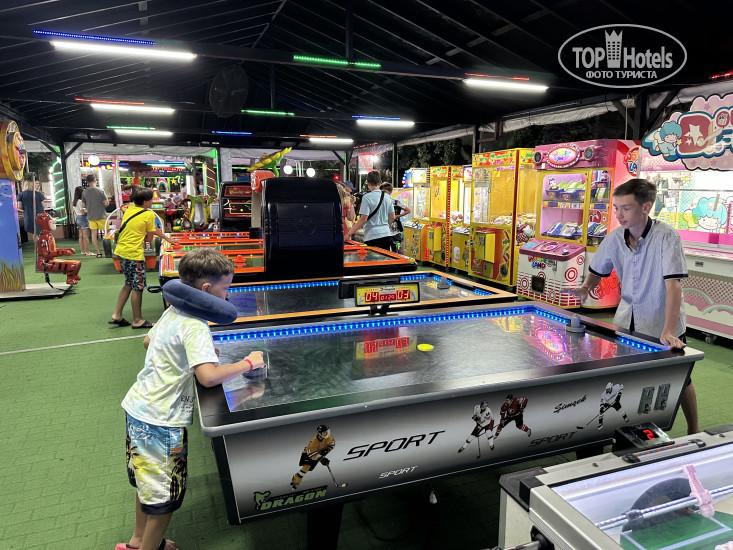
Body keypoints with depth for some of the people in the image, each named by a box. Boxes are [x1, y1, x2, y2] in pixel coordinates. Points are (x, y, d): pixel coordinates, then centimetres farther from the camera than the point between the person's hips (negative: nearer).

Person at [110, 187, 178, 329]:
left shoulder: (129, 210, 12)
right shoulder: (149, 214, -10)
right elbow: (149, 237, -4)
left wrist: (168, 239, 23)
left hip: (121, 251, 8)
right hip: (133, 254, -8)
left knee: (129, 284, 20)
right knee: (138, 287, 3)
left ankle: (117, 315, 22)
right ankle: (137, 320, 12)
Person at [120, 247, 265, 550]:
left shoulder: (172, 312, 3)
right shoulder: (195, 327, -24)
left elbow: (148, 342, 22)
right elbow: (209, 377, -37)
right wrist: (248, 362, -22)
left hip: (137, 407, 10)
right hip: (160, 422, -10)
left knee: (147, 483, 27)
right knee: (165, 496, 9)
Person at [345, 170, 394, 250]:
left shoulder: (367, 197, -10)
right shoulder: (387, 197, 9)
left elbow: (363, 219, -14)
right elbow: (392, 217, 14)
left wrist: (349, 234, -10)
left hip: (372, 236, -6)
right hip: (387, 234, 6)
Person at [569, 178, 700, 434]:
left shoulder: (666, 236, -21)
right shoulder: (615, 238, -6)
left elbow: (673, 283, -28)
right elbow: (597, 272, 8)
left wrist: (668, 331, -36)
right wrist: (586, 288, -15)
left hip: (662, 325, -4)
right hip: (626, 322, 4)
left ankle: (694, 431, 32)